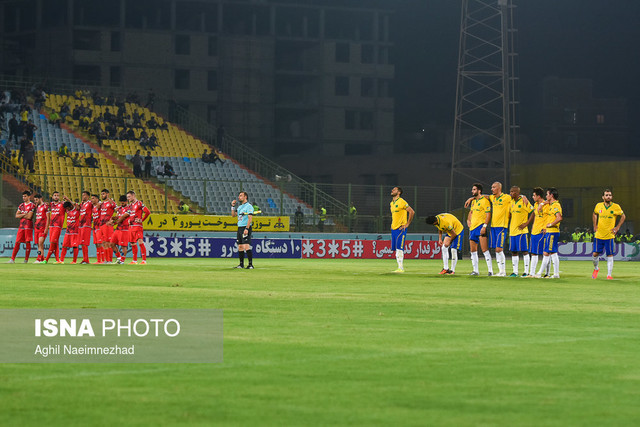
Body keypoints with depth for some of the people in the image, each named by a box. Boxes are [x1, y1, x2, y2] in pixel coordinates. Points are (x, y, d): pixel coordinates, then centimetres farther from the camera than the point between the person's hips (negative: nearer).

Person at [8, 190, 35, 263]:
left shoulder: (32, 205, -4)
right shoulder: (21, 205, 15)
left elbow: (29, 216, -13)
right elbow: (17, 215, 8)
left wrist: (21, 215, -1)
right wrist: (24, 214, -8)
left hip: (28, 226, -5)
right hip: (21, 226, 5)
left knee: (27, 242, -2)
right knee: (17, 242, 1)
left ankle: (26, 259, 3)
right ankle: (12, 259, -1)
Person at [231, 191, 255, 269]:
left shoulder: (249, 206, -8)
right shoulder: (240, 207, 18)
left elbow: (250, 218, -15)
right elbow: (233, 215, 20)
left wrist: (247, 229, -23)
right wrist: (233, 206, 9)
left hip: (246, 228, -8)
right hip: (240, 228, 8)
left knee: (246, 246, -15)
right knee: (240, 246, 7)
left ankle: (250, 264, -17)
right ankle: (241, 264, 12)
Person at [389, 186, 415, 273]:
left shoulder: (401, 202, -9)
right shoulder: (391, 204, 16)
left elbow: (412, 212, -12)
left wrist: (407, 224, -12)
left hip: (401, 229, -8)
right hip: (393, 228, 8)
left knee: (399, 248, -13)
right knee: (395, 249, 6)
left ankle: (401, 268, -12)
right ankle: (400, 267, 10)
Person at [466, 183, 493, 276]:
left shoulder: (484, 201, -9)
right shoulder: (473, 201, 17)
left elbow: (488, 215, -13)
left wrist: (484, 226, -21)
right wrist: (468, 220, 13)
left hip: (480, 226, -9)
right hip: (472, 227, 9)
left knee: (484, 250, -13)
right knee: (473, 250, 9)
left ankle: (490, 270, -12)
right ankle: (475, 270, 16)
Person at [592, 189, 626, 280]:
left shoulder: (616, 207, -4)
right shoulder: (598, 206, 3)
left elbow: (623, 216, 9)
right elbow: (594, 214, 23)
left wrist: (617, 227, 1)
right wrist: (595, 225, 13)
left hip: (609, 235, -2)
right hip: (599, 234, 2)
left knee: (609, 255, -3)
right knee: (595, 253, 1)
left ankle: (609, 274, 3)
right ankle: (596, 268, 29)